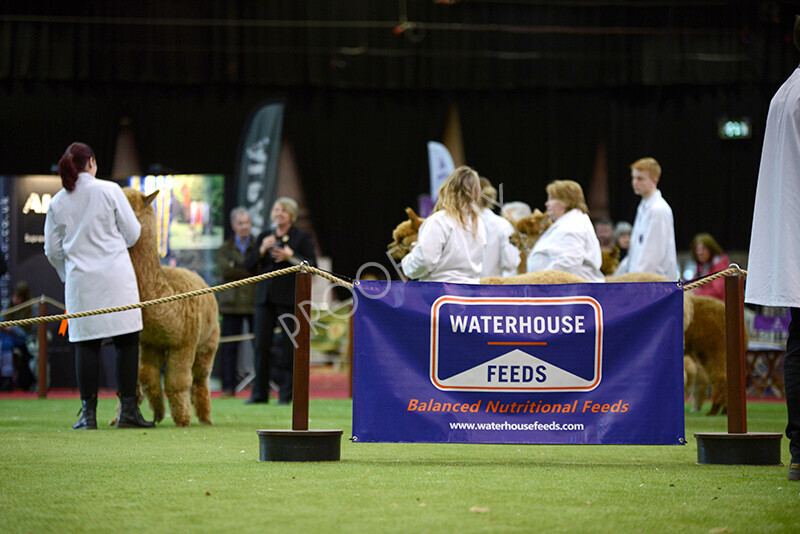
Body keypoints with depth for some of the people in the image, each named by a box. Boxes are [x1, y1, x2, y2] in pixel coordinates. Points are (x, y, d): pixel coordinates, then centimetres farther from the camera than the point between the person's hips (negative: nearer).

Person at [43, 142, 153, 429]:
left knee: (86, 344, 5)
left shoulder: (57, 203, 5)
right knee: (126, 340, 2)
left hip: (79, 280, 3)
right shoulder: (109, 190, -4)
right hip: (116, 275, -3)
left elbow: (53, 250, 10)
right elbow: (132, 234, -1)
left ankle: (88, 413, 2)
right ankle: (128, 409, -1)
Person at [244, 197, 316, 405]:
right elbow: (249, 265, 12)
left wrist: (290, 256, -16)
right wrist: (262, 250, -5)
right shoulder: (264, 237, 16)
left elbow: (312, 266, -3)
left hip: (289, 299, -4)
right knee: (262, 344, 0)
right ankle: (259, 392, 5)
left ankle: (286, 393, 2)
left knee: (287, 346, -4)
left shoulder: (303, 238, 4)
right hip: (265, 297, 4)